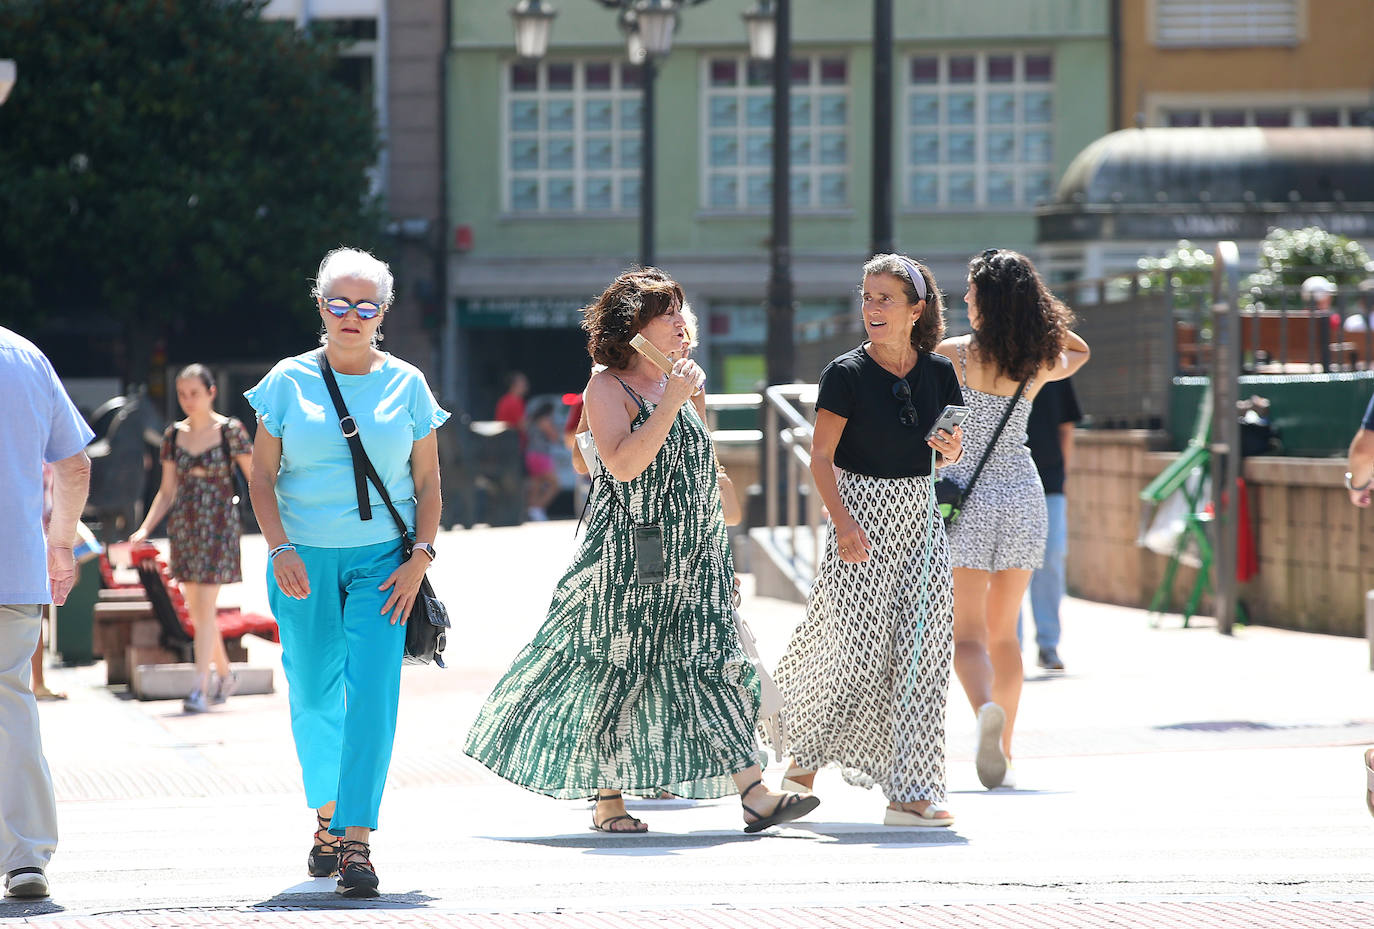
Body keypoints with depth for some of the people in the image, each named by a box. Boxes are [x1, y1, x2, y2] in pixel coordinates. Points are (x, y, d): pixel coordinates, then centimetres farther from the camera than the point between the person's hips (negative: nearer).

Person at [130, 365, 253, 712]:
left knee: (205, 607, -11)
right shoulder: (174, 434, 8)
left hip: (219, 525, -5)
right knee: (196, 610, 9)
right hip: (183, 525, 5)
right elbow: (167, 491, 12)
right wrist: (145, 528, 2)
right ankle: (224, 674, 27)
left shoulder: (230, 430, -6)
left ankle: (201, 687, -11)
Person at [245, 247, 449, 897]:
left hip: (381, 560, -1)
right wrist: (280, 548, -10)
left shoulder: (406, 385, 5)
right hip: (304, 561, 1)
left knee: (371, 691, -15)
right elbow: (262, 476, 4)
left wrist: (419, 557, -5)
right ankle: (326, 816, 31)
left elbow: (428, 483, 8)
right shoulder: (289, 381, 4)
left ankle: (356, 842, -19)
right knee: (313, 700, 7)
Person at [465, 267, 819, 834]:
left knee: (714, 668, -2)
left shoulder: (672, 383, 14)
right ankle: (606, 800, 13)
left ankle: (754, 796, -9)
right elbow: (624, 464, -23)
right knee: (613, 674, 2)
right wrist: (671, 403, -25)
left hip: (690, 561, 7)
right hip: (629, 562, -7)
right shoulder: (608, 387, -9)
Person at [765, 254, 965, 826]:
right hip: (862, 517, -4)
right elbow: (822, 457, -9)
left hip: (920, 520, 4)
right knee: (860, 654, -7)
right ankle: (803, 757, 17)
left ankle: (909, 794, -1)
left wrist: (950, 450, -8)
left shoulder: (938, 373, 5)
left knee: (921, 654, -3)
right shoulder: (846, 374, -8)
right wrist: (842, 520, -21)